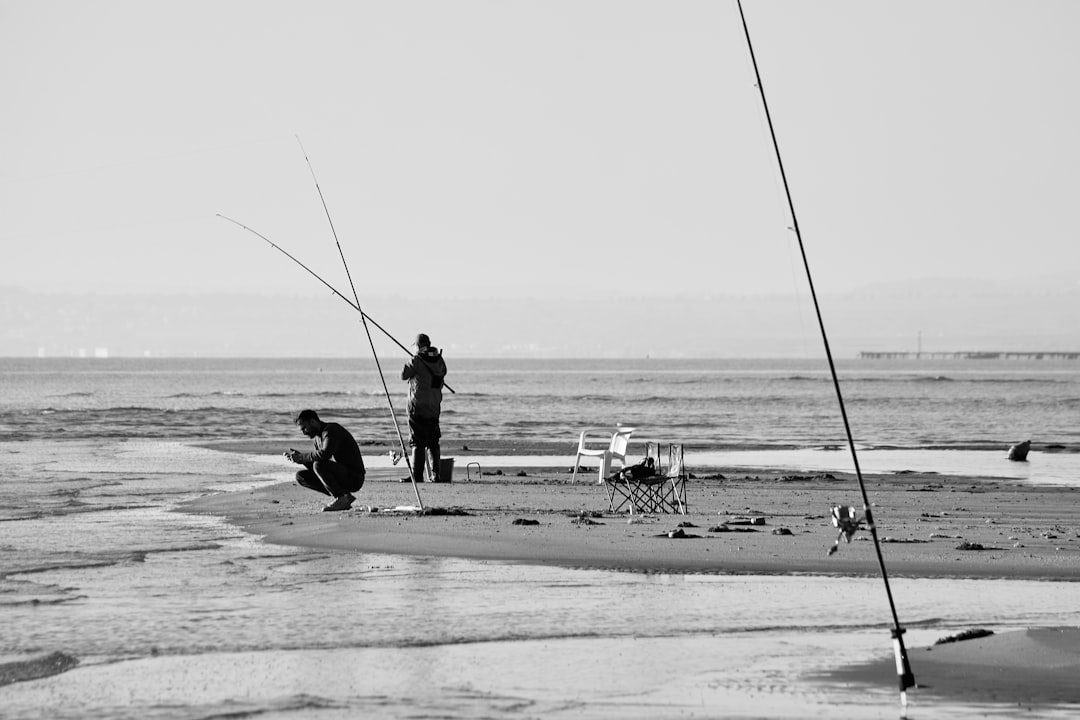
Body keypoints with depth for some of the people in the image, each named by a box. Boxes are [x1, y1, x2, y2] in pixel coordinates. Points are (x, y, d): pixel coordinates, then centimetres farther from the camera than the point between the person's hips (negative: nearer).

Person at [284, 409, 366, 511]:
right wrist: (298, 456, -2)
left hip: (354, 478, -10)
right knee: (301, 476, 4)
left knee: (319, 465, -30)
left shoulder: (332, 430, -14)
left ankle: (342, 498, -17)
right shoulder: (318, 438, 15)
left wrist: (301, 458, -20)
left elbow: (324, 454, -31)